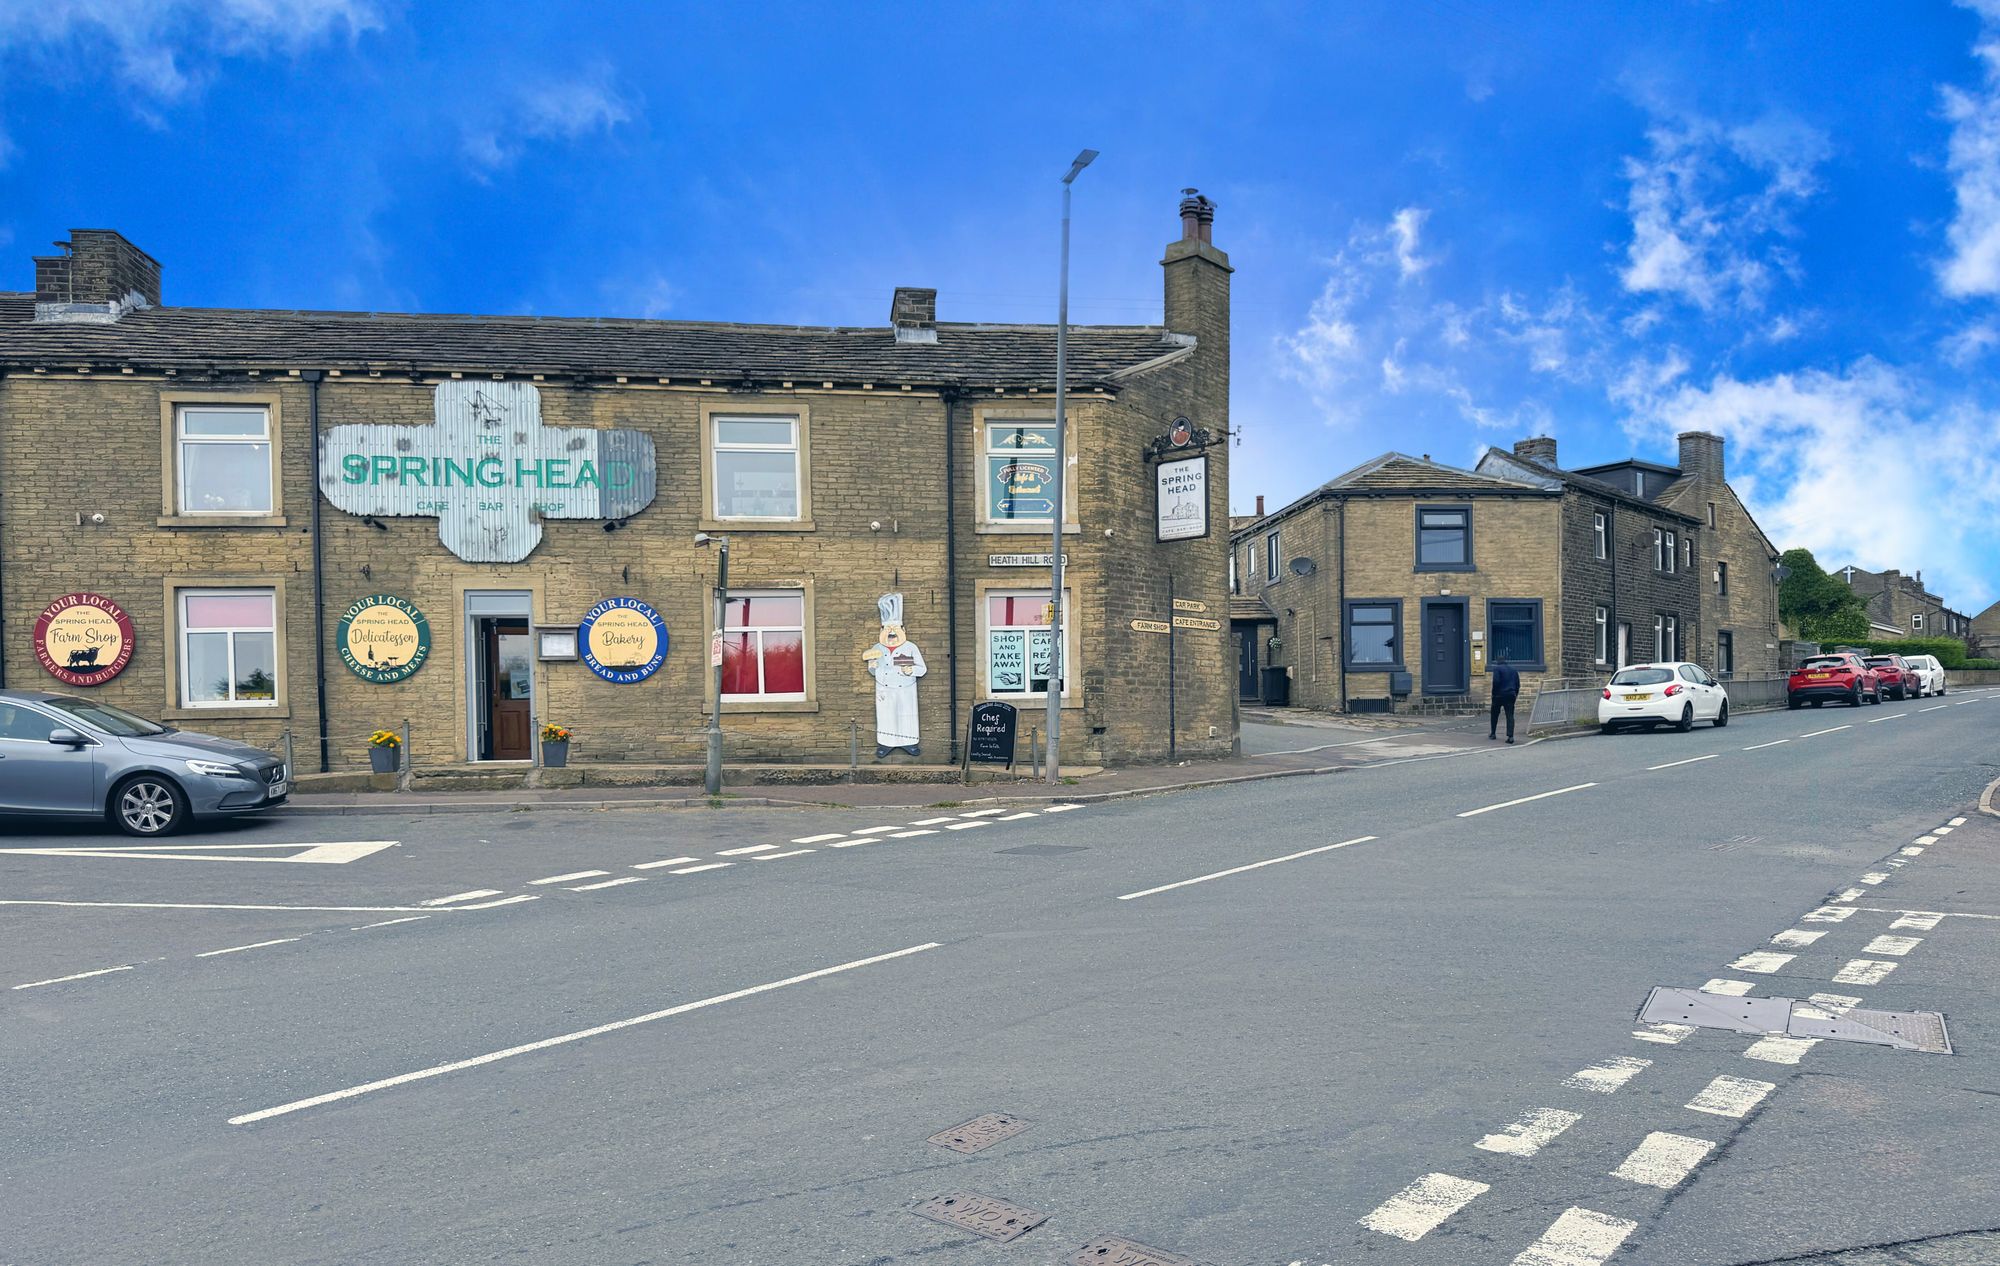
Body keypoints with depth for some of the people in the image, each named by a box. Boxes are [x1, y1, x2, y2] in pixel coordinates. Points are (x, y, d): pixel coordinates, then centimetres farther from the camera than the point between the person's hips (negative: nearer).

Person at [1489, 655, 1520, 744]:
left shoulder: (1497, 668, -5)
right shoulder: (1513, 669, 13)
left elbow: (1496, 682, -15)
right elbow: (1518, 683, 12)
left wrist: (1494, 694, -7)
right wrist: (1515, 694, 17)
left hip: (1499, 695, -4)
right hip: (1511, 695, 4)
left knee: (1494, 715, 15)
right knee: (1510, 716, -2)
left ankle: (1493, 733, 24)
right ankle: (1510, 736, -15)